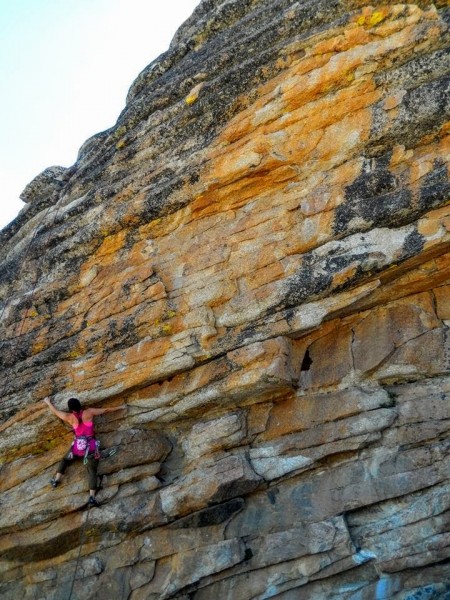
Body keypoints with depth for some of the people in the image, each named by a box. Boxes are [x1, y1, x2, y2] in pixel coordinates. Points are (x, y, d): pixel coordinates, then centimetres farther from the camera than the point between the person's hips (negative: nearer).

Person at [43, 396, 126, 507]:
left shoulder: (69, 417, 0)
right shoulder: (89, 412, -2)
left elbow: (55, 411, 16)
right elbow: (106, 410, 6)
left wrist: (48, 402, 34)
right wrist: (121, 407, 18)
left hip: (78, 446, 1)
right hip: (91, 446, -1)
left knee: (65, 460, 30)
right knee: (92, 471, -2)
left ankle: (56, 479, 21)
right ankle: (92, 497, -13)